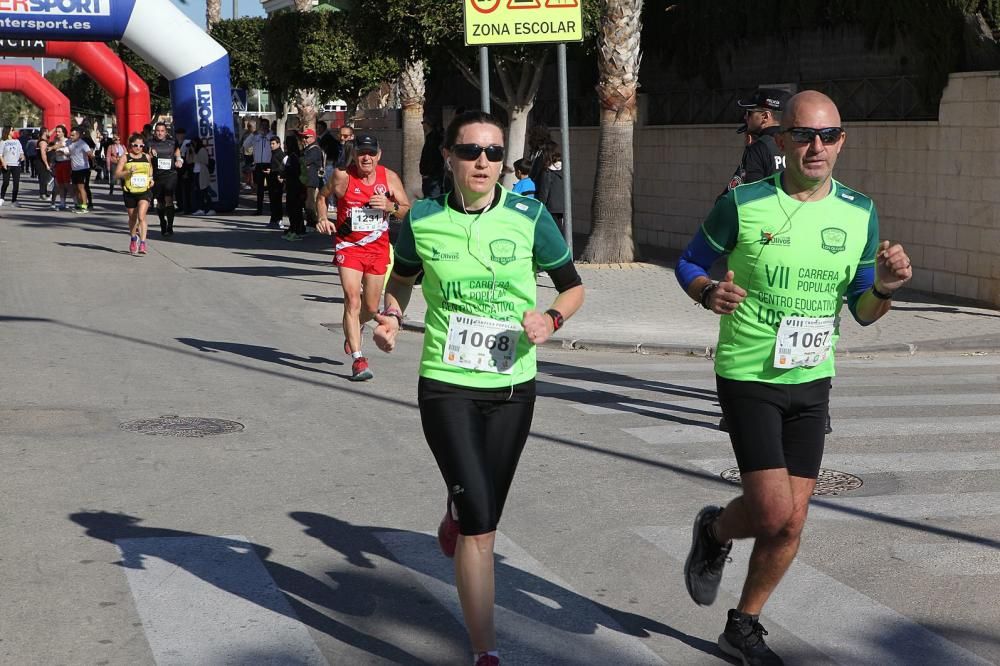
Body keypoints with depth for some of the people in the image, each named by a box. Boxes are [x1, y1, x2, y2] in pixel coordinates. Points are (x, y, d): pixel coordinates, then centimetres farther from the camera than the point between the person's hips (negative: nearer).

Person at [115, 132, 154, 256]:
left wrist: (151, 179, 7)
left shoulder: (147, 157, 7)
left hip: (144, 191, 0)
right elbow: (117, 174, -5)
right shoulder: (125, 158, -1)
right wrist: (128, 172, -21)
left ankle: (142, 243, -20)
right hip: (130, 192, 0)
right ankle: (133, 239, 40)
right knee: (132, 218, 15)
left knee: (141, 216, -17)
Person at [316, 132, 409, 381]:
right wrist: (323, 219, -8)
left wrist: (390, 207, -18)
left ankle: (353, 329, 46)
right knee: (352, 299, -17)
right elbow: (322, 196, 9)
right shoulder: (342, 176, -9)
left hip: (378, 247, 3)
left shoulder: (390, 178, -3)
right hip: (348, 246, -3)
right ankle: (358, 359, -15)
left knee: (371, 307, 11)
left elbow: (407, 211, 2)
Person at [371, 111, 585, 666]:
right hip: (447, 387, -2)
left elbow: (573, 287, 4)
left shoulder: (529, 217, -6)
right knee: (480, 524, -11)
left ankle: (455, 512, 55)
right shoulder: (422, 220, -4)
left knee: (484, 512, 15)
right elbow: (402, 277, 16)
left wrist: (551, 320, -16)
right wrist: (391, 318, -3)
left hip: (513, 387, 2)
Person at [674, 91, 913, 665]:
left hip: (812, 381, 4)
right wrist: (709, 292, -19)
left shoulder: (859, 214, 2)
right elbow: (689, 264, 3)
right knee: (773, 511, -13)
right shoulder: (742, 206, -10)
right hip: (748, 377, -4)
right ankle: (715, 532, 22)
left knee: (792, 520, 6)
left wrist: (884, 289, -13)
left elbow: (862, 311, 9)